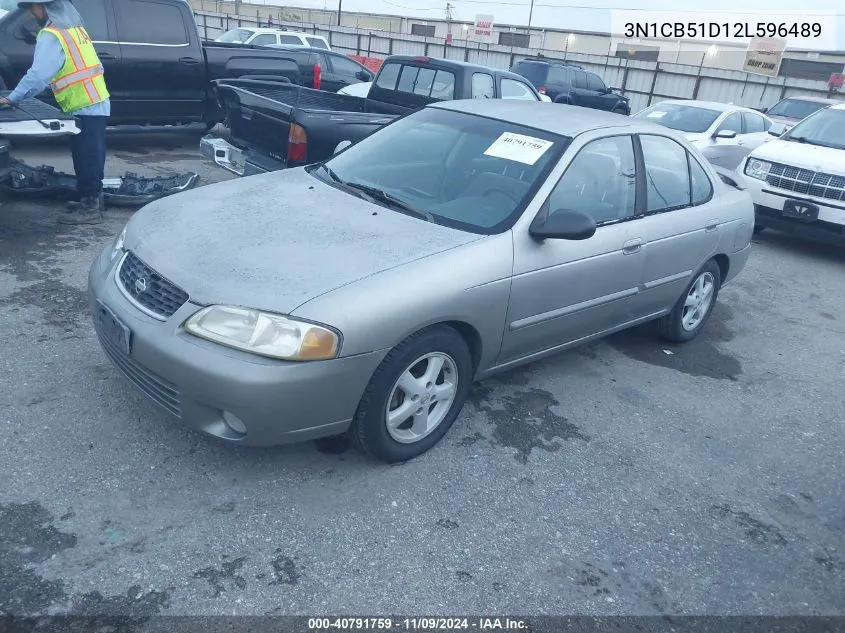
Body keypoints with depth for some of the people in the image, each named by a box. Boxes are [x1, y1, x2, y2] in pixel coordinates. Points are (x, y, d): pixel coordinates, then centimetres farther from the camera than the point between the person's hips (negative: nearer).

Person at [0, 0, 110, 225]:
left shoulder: (52, 35, -11)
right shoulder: (74, 27, 16)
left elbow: (38, 74, -18)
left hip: (85, 106, -9)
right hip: (96, 103, 9)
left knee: (86, 158, -6)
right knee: (89, 157, 15)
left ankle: (89, 207, -3)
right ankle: (90, 200, 23)